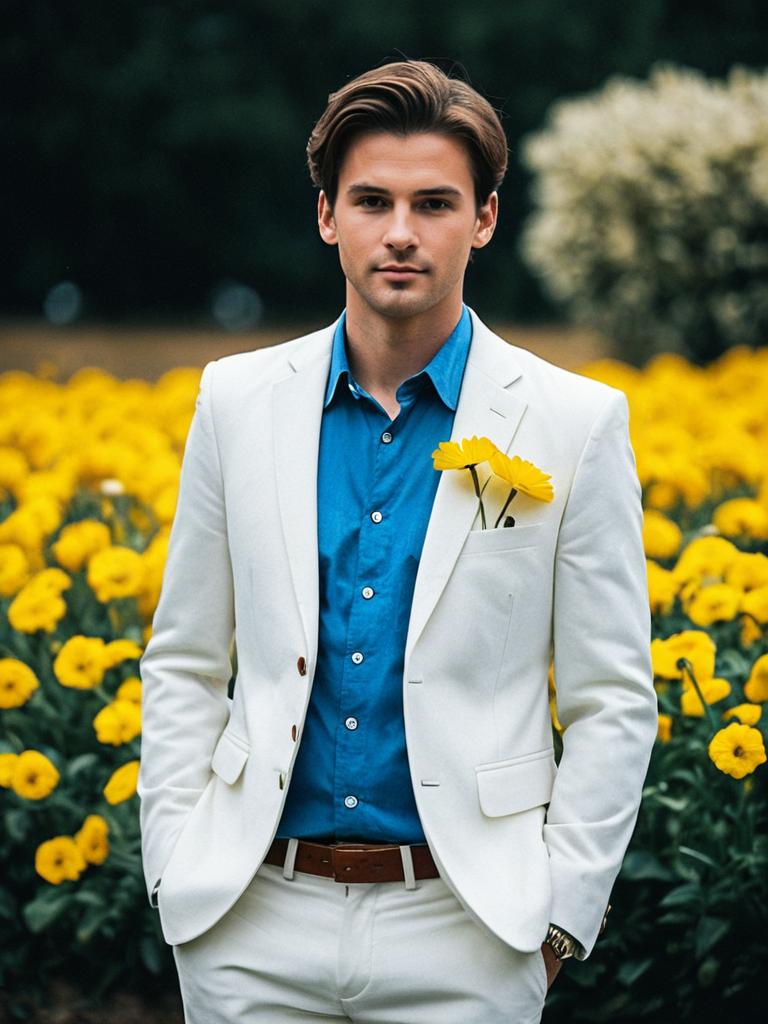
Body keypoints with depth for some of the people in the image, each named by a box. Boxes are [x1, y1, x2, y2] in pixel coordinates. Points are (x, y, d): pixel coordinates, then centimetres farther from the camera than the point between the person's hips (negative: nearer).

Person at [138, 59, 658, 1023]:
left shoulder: (573, 422, -2)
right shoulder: (238, 400, 5)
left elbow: (612, 704, 1)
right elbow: (184, 668, 10)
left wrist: (559, 918, -4)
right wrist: (173, 870, 2)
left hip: (461, 926, -2)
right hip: (257, 915, 2)